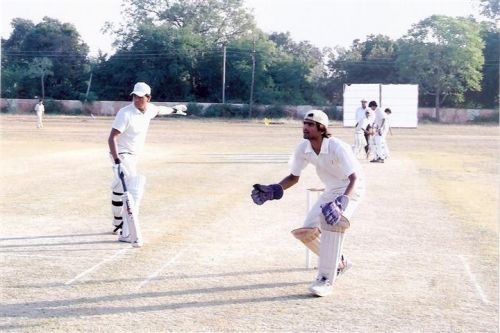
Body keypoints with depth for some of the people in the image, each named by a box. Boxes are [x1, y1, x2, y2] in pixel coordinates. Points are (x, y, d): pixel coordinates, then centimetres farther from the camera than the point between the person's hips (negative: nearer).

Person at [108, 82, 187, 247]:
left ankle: (119, 225, 38)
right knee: (134, 191, -19)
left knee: (120, 190, 22)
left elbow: (158, 110, 26)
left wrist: (173, 110, 44)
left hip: (133, 156, 8)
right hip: (122, 156, -8)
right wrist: (117, 161, -37)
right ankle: (126, 234, -19)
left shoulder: (149, 109, 0)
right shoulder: (125, 113, -22)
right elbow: (112, 138, -28)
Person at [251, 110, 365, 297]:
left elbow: (354, 178, -40)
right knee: (307, 232, 0)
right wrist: (272, 190, -17)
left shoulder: (338, 148, -32)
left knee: (333, 220, -33)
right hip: (331, 191, 7)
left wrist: (341, 203, -56)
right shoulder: (302, 149, -13)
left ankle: (326, 280, -26)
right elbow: (294, 177, 0)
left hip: (351, 189, -7)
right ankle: (338, 262, 27)